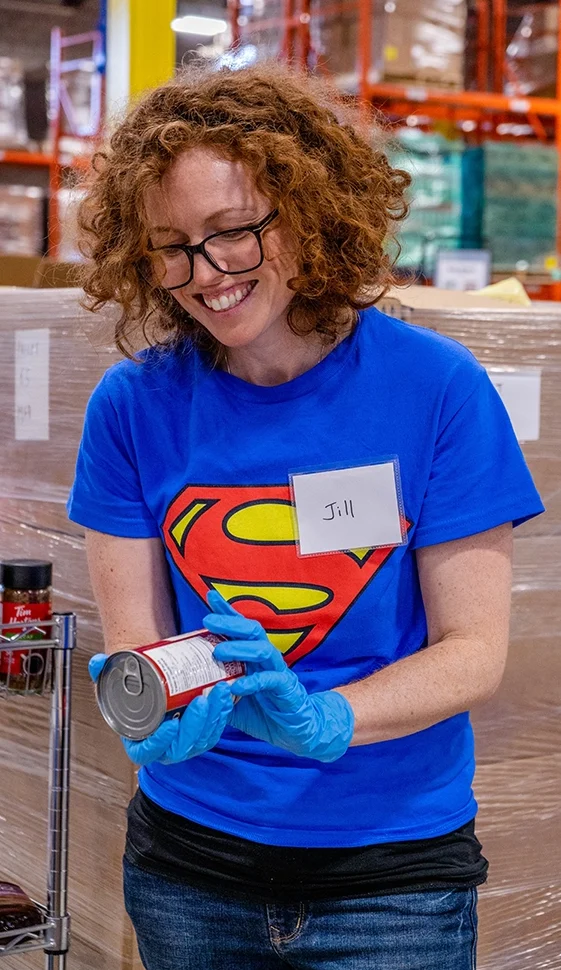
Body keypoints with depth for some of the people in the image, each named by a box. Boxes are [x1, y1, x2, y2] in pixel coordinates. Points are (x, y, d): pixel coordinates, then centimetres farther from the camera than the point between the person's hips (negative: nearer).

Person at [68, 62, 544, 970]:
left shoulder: (437, 387, -12)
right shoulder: (133, 404, -6)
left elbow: (474, 649, -12)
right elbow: (131, 641, -6)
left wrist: (322, 718, -29)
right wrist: (169, 713, -28)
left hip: (394, 869, -2)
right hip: (188, 863, 2)